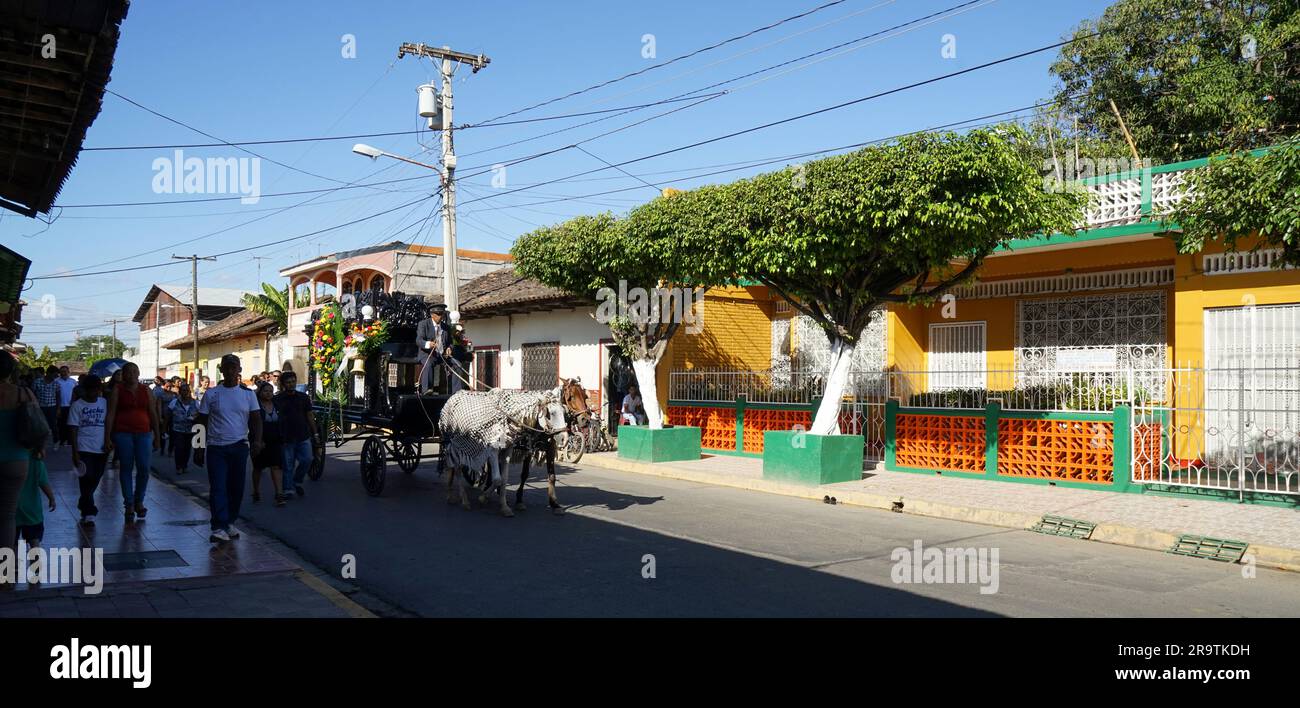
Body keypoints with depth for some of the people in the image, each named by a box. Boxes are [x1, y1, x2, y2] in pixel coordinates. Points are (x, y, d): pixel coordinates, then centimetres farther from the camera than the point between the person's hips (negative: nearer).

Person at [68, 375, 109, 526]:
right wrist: (75, 453, -9)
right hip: (84, 449, -3)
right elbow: (73, 430, -4)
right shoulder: (77, 405, -2)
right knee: (87, 481, -7)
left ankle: (83, 506, 32)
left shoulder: (104, 403, 8)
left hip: (101, 450, 3)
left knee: (94, 482, 11)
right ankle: (89, 514, -3)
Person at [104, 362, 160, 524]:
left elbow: (153, 414, 11)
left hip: (143, 433, 2)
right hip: (123, 433, -2)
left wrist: (156, 436, 9)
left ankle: (139, 501, 16)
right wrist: (107, 438, -9)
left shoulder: (145, 391, 9)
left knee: (144, 468, -3)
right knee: (126, 468, 3)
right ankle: (129, 505, 11)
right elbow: (110, 414, -3)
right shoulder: (117, 390, 2)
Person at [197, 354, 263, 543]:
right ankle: (218, 527, -9)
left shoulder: (248, 394, 6)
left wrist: (257, 440, -13)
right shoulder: (211, 394, 3)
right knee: (218, 487, -8)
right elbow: (202, 421, 6)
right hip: (216, 447, -2)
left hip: (239, 447, 2)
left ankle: (229, 522, 23)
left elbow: (256, 419, 3)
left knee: (236, 487, 8)